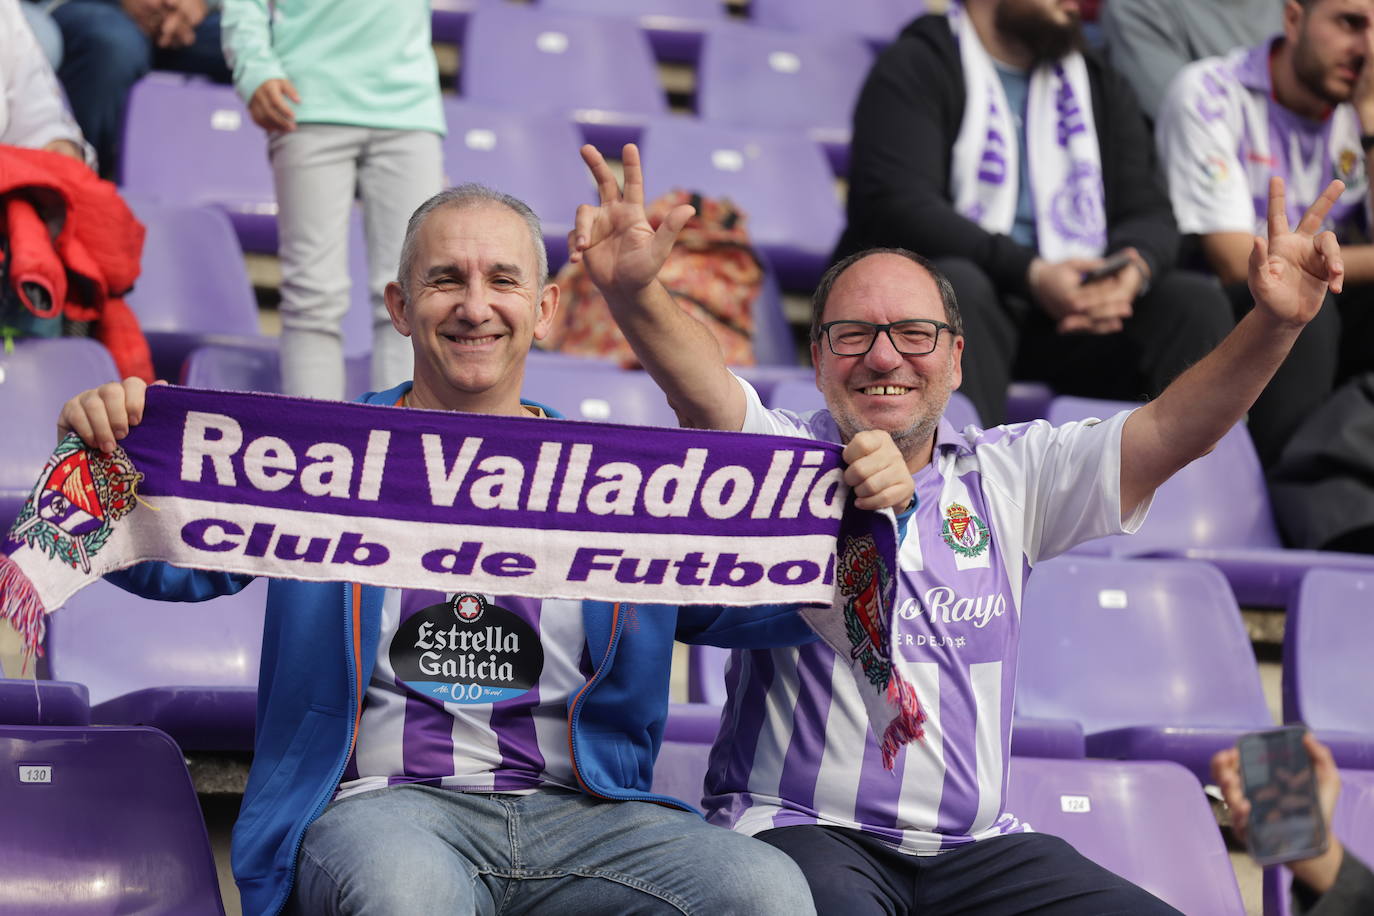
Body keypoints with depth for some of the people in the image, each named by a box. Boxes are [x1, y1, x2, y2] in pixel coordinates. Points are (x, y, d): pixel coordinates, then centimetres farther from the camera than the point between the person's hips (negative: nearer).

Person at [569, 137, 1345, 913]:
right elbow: (699, 386, -20)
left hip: (977, 844, 4)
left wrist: (1274, 323, -17)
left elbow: (1170, 433, 1)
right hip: (801, 830, -4)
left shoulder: (1006, 478, 12)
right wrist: (633, 292, -42)